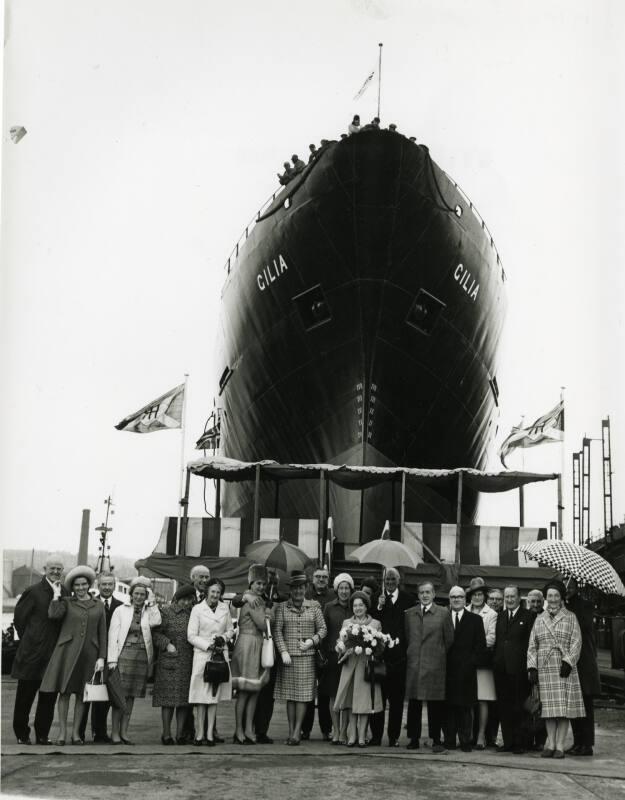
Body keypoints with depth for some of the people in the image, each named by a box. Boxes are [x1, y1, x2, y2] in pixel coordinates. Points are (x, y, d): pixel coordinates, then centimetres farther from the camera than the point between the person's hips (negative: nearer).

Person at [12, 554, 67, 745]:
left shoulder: (64, 592, 6)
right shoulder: (33, 591, -6)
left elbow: (63, 620, 9)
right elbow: (19, 618, -1)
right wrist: (28, 640, 1)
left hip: (54, 655, 4)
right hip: (32, 654, -4)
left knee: (49, 697, 7)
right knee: (25, 696, 7)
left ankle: (42, 734, 17)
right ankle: (22, 734, 19)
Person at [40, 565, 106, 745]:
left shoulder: (98, 607, 10)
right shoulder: (66, 602, 5)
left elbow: (103, 634, 9)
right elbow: (53, 614, -16)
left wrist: (101, 657, 2)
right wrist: (56, 595, -6)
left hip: (89, 654, 2)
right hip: (67, 651, -2)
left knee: (81, 694, 6)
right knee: (65, 692, -1)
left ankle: (76, 732, 14)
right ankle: (62, 732, 7)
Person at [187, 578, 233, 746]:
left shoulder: (225, 608, 10)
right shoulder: (197, 609, -2)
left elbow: (231, 630, 17)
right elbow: (191, 636, -3)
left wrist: (224, 638, -4)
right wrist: (208, 645, -13)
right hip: (202, 655, -3)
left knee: (215, 694, 4)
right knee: (201, 696, -4)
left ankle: (210, 734, 8)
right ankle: (199, 734, 0)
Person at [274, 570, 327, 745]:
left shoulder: (314, 606, 7)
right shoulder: (282, 608, 5)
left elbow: (322, 629, 8)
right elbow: (277, 631, 1)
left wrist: (312, 641, -9)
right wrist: (283, 651, -9)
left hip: (307, 656, 0)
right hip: (288, 656, 0)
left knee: (303, 694, -2)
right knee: (290, 695, 4)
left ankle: (297, 731, 2)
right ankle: (291, 731, 10)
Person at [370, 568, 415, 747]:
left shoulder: (408, 598, 7)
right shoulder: (376, 598, 7)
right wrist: (379, 607, -11)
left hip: (399, 655, 0)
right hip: (380, 653, 0)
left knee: (397, 698, 4)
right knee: (378, 696, 2)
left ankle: (394, 737, 12)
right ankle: (376, 735, 10)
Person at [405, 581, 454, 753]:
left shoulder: (443, 614, 1)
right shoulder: (409, 614, 10)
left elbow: (449, 639, 3)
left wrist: (439, 655, 5)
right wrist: (411, 654, 10)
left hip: (435, 665, -2)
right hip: (413, 664, 3)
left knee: (435, 704, 0)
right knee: (414, 703, 5)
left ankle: (436, 740, 7)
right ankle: (414, 738, 13)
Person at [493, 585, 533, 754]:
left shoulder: (528, 616, -2)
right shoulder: (500, 616, 16)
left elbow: (531, 643, -6)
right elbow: (496, 640, 16)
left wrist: (529, 666, -12)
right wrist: (495, 662, 7)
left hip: (518, 668, -5)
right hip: (501, 668, 5)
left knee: (520, 707, 0)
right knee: (504, 706, 8)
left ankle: (521, 742, 7)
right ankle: (508, 741, 15)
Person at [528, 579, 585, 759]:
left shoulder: (570, 617, 7)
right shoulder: (539, 619, 14)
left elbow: (576, 643, 0)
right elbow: (532, 646, 13)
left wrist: (568, 662, -12)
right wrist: (532, 668, 2)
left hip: (564, 668, -2)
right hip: (544, 668, 2)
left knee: (564, 708, -5)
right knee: (548, 708, 1)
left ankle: (560, 746, -3)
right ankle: (550, 744, 6)